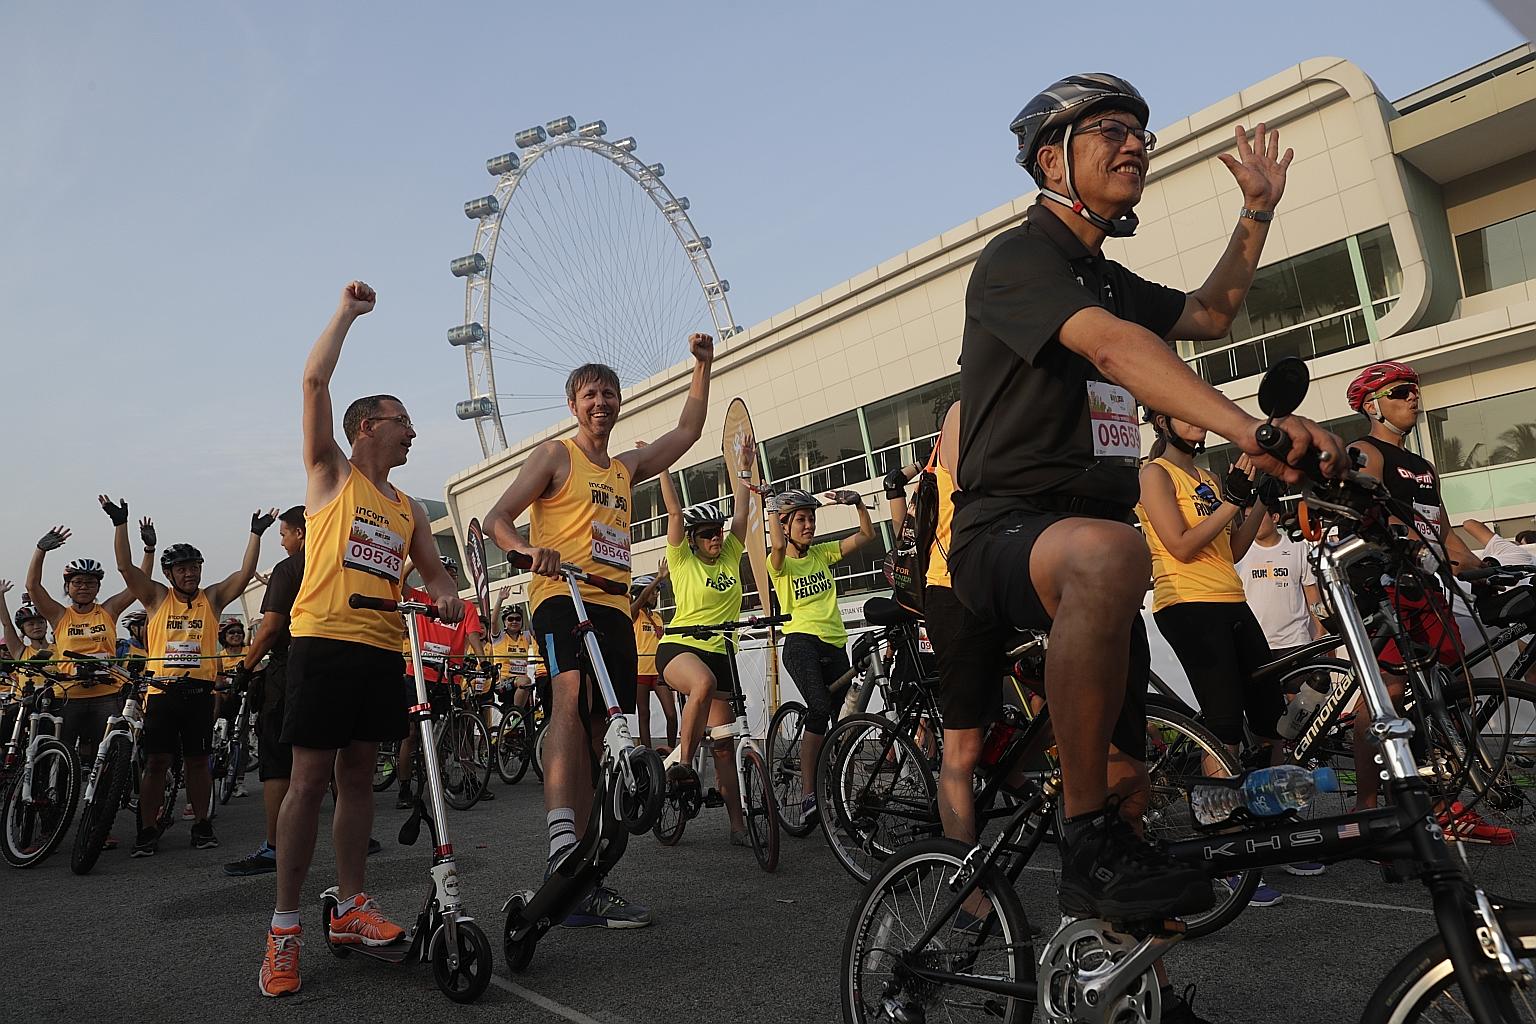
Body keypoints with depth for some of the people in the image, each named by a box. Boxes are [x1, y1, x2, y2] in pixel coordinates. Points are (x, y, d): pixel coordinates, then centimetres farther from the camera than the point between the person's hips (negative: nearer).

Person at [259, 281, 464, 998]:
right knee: (309, 778, -4)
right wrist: (348, 310, 3)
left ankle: (350, 908, 18)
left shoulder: (410, 510, 19)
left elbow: (433, 571, 20)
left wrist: (445, 597, -4)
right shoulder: (331, 474, 6)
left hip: (384, 650, 5)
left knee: (358, 776, 10)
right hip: (325, 642, -5)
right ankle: (284, 926, 4)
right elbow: (315, 379, -4)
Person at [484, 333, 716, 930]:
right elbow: (496, 518, 0)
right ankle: (562, 847, -47)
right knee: (570, 697, -34)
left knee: (598, 736, 3)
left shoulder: (625, 469, 26)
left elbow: (687, 433, 30)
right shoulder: (555, 456, 8)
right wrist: (529, 549, -22)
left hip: (614, 609, 7)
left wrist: (702, 366, 24)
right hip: (561, 598, -6)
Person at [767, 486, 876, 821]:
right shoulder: (780, 563, 1)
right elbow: (778, 545, -24)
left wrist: (858, 502, 0)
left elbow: (866, 535, 12)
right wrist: (771, 508, -16)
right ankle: (808, 793, -20)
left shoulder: (822, 553, 14)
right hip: (802, 642, -6)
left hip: (835, 644, 6)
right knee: (820, 709, -25)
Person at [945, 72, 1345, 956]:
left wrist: (1259, 211, 26)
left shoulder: (1109, 280, 20)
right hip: (1007, 529, -8)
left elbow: (1210, 315, 36)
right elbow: (1116, 348, -28)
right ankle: (1090, 844, -31)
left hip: (1090, 530, 9)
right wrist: (1249, 429, -42)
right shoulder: (1020, 257, -8)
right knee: (1109, 553, -44)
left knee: (1129, 776, 9)